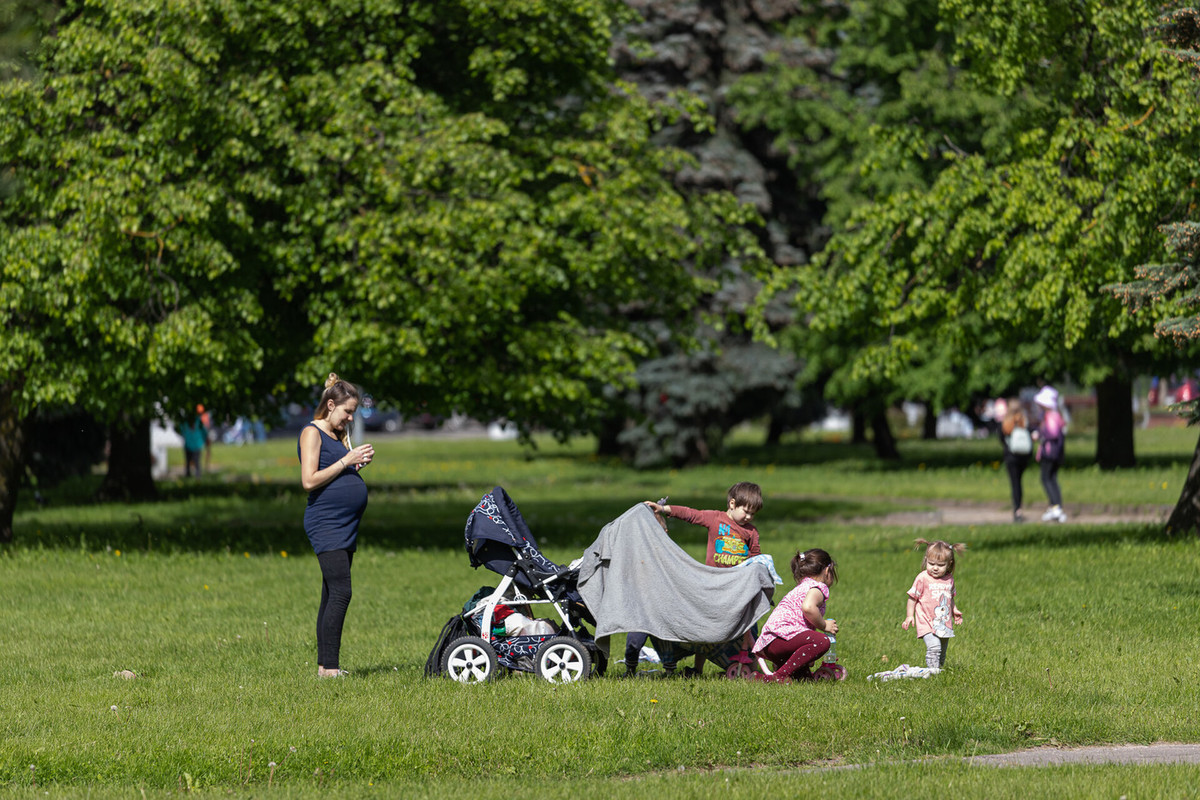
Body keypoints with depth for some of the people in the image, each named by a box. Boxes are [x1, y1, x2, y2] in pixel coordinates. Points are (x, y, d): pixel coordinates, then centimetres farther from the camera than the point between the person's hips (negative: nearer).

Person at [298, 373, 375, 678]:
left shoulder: (340, 435, 19)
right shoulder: (312, 433, -7)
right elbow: (309, 481, -16)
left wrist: (359, 462, 5)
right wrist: (346, 461, -15)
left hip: (346, 524, 9)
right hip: (326, 523, -9)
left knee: (332, 595, 8)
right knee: (340, 593, -16)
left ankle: (325, 664, 10)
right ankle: (329, 667, -16)